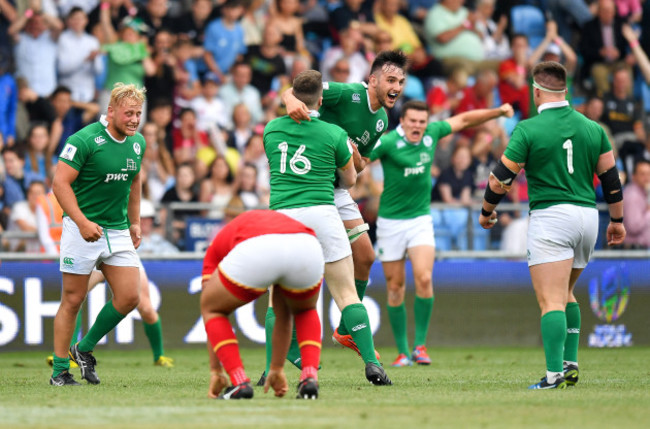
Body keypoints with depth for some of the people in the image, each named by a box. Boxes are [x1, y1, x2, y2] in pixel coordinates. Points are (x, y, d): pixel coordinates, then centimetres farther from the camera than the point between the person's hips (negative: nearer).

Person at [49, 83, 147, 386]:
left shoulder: (137, 143, 6)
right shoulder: (84, 140, -15)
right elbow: (60, 182, -17)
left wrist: (134, 222, 18)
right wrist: (83, 222, -24)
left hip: (118, 232, 6)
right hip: (82, 230, -6)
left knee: (129, 297, -3)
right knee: (73, 300, -2)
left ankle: (84, 349, 16)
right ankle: (60, 371, 7)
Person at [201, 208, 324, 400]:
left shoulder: (216, 248, 40)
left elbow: (212, 310, 37)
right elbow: (283, 315, 50)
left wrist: (215, 371, 42)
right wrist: (277, 369, 57)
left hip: (256, 252, -3)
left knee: (211, 309, 27)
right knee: (305, 312, 38)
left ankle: (240, 384, 11)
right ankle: (310, 378, 16)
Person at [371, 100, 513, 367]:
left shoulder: (432, 133, 0)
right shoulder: (388, 143, -13)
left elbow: (464, 120, 15)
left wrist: (498, 112, 15)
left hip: (420, 219, 2)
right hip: (391, 222, -2)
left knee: (424, 278, -17)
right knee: (395, 287, 2)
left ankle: (420, 345, -7)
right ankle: (402, 352, 12)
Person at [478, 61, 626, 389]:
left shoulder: (528, 129, -7)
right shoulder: (592, 128, 8)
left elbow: (501, 178, -5)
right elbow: (611, 178, 12)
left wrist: (486, 212, 12)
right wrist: (617, 220, 23)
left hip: (550, 217, -6)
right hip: (587, 215, 6)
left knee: (551, 300, -8)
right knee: (565, 294, 22)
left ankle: (555, 373, -18)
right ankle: (570, 364, 16)